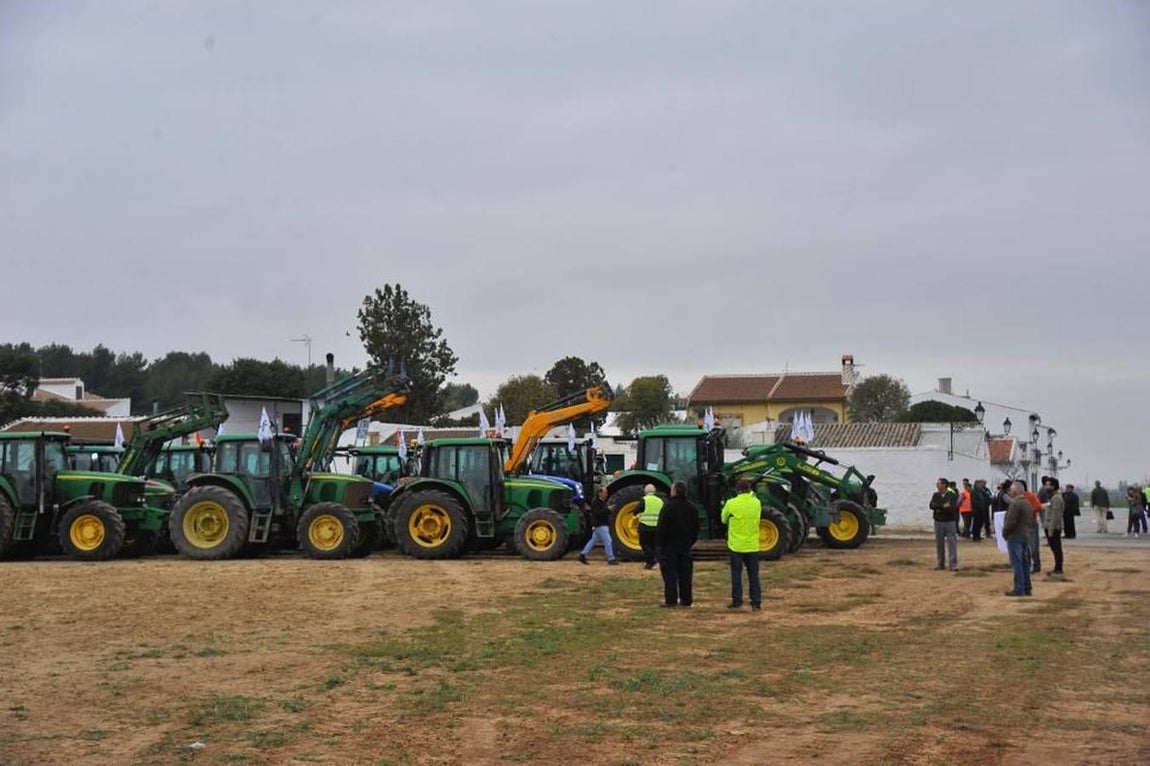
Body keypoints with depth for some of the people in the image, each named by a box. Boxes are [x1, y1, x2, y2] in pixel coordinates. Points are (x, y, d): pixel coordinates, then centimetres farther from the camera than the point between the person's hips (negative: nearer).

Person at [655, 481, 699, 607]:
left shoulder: (669, 507, -15)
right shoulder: (691, 507, 6)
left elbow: (661, 527, -16)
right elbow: (696, 527, 13)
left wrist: (659, 542, -7)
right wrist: (692, 540, 20)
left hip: (669, 544, -6)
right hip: (685, 545, 6)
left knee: (670, 573, -2)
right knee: (685, 573, 9)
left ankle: (671, 599, -4)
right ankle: (686, 599, 12)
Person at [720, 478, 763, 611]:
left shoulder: (731, 503, -10)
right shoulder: (756, 503, -2)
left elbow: (723, 519, 3)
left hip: (736, 545, -2)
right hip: (752, 545, 2)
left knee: (736, 574, 7)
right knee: (753, 575, 8)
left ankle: (737, 601, 8)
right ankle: (756, 602, 7)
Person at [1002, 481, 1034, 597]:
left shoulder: (1015, 504, -19)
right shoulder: (1028, 503, 11)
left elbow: (1010, 522, -21)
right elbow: (1032, 520, 17)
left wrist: (1004, 532, -7)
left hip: (1015, 537, -9)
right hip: (1026, 536, 9)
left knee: (1017, 564, -5)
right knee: (1025, 563, 13)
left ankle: (1019, 589, -5)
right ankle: (1027, 588, 18)